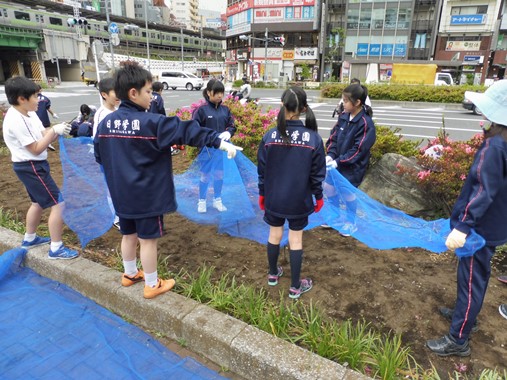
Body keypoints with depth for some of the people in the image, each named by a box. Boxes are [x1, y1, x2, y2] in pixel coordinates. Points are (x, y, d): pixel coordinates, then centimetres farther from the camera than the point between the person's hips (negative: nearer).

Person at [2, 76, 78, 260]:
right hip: (30, 167, -11)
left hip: (33, 165, 11)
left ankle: (30, 238, 42)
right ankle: (56, 248, -1)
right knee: (58, 203, -10)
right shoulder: (16, 121, -24)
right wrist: (55, 130, -19)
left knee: (38, 202, 24)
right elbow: (36, 149, -20)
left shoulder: (28, 113, 5)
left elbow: (43, 134, 7)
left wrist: (57, 131, -12)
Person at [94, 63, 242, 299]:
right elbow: (184, 131, -23)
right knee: (148, 239, 6)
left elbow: (100, 156, 13)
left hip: (121, 195, 7)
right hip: (147, 195, -7)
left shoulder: (106, 122, 2)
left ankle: (130, 274, 41)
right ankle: (152, 285, 22)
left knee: (129, 234, 22)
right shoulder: (150, 122, -20)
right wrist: (219, 142, -23)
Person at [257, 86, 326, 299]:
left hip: (274, 198, 1)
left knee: (274, 235, 19)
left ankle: (273, 274, 39)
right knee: (296, 239, 11)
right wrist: (318, 196, 9)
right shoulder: (313, 138, -14)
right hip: (299, 200, -1)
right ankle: (295, 287, 24)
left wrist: (262, 194, 11)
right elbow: (317, 173, -6)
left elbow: (262, 170, -4)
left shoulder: (269, 137, -12)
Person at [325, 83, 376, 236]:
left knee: (347, 193, 5)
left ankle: (351, 222, 30)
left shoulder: (366, 123, -20)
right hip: (336, 163, 7)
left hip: (352, 167, -7)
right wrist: (330, 155, -11)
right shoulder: (343, 116, 1)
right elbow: (334, 137, 4)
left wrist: (338, 161, -23)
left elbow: (358, 150, -21)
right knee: (329, 188, 15)